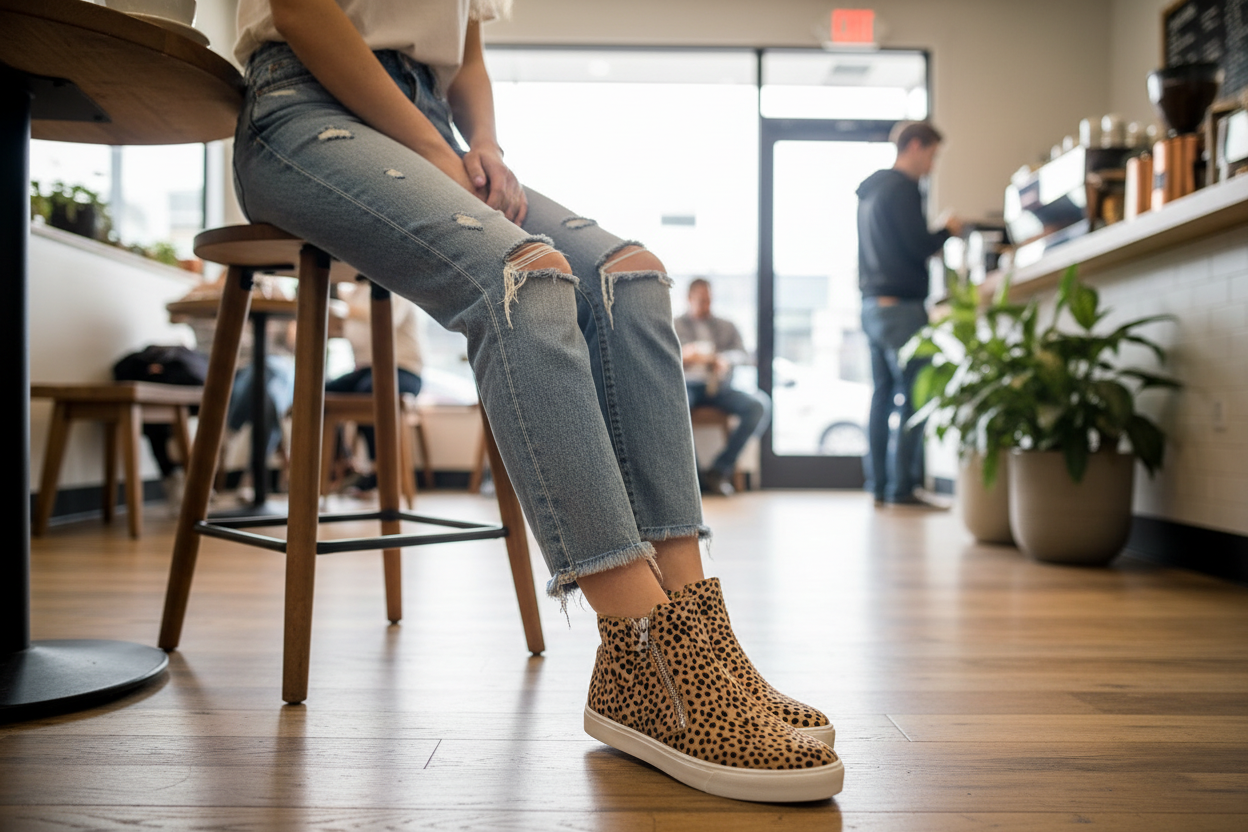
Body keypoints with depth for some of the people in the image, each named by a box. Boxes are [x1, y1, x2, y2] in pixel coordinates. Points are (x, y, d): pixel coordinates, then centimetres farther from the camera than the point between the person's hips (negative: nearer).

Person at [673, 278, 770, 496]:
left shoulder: (727, 327, 27)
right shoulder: (674, 325, 22)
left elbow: (743, 353, 11)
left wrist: (727, 359, -13)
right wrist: (683, 354, -15)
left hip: (720, 388, 2)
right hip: (687, 385, -2)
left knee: (760, 405, -28)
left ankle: (720, 469, -25)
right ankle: (695, 477, -33)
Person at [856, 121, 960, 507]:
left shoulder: (871, 189, 19)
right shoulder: (901, 188, -10)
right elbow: (919, 246, -15)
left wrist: (935, 234, 19)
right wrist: (948, 230, 3)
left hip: (873, 304, 10)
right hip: (901, 305, -10)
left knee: (883, 393, 10)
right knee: (913, 395, -8)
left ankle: (878, 486, 12)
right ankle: (902, 487, -8)